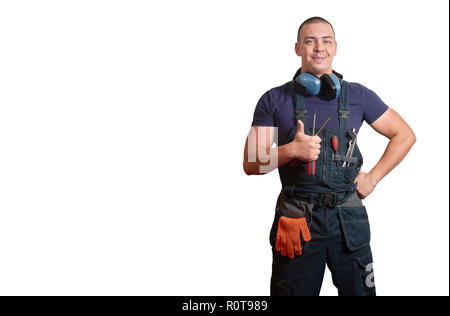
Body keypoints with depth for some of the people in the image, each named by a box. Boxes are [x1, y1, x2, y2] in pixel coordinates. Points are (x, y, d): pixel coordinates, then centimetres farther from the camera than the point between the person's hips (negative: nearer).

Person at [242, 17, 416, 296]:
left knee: (359, 291, 9)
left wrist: (373, 177, 5)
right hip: (296, 220, -1)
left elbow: (405, 135, 14)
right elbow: (251, 164, -1)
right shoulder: (274, 100, 2)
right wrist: (291, 150, -18)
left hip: (348, 219, 1)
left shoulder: (359, 96, 5)